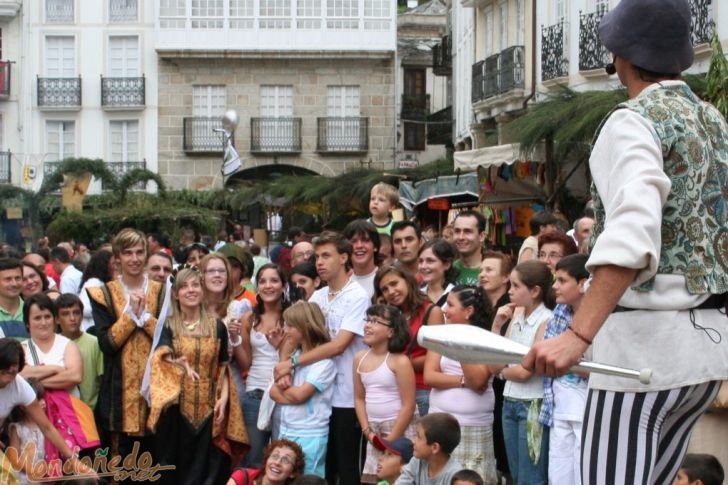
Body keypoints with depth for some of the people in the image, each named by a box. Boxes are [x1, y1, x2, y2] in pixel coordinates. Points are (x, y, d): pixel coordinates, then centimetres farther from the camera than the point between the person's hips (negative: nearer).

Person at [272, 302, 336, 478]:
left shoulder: (324, 361, -11)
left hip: (310, 435, -7)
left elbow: (300, 394, -17)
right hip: (286, 431, 7)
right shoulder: (294, 356, 12)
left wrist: (283, 386, 1)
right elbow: (274, 392, 8)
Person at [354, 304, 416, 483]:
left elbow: (408, 406, -14)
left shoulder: (400, 362, -13)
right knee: (371, 479, 8)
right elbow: (359, 398, 12)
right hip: (374, 430, 6)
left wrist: (390, 440, -14)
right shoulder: (360, 359, 5)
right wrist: (367, 431, 0)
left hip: (400, 430, -6)